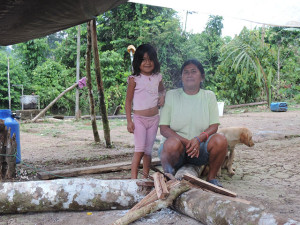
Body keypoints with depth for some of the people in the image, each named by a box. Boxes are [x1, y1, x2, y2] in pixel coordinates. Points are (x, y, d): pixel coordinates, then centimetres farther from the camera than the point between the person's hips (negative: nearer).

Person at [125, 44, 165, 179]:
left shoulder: (157, 77, 6)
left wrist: (162, 97, 4)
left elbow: (162, 90, 28)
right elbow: (128, 101, -4)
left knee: (148, 150, 9)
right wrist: (129, 121, -9)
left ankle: (146, 176, 19)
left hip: (154, 118, 4)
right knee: (140, 150, -12)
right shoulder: (134, 79, -7)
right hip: (139, 118, -4)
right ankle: (133, 178, -6)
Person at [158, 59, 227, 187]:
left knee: (220, 140, -27)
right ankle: (168, 177, -9)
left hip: (200, 148, 3)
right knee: (172, 144, -37)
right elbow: (163, 128, -4)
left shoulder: (209, 96, 8)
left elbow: (214, 126, 0)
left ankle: (211, 177, -4)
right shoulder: (171, 95, 3)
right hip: (178, 144, -2)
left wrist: (199, 139, -21)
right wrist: (185, 141, -20)